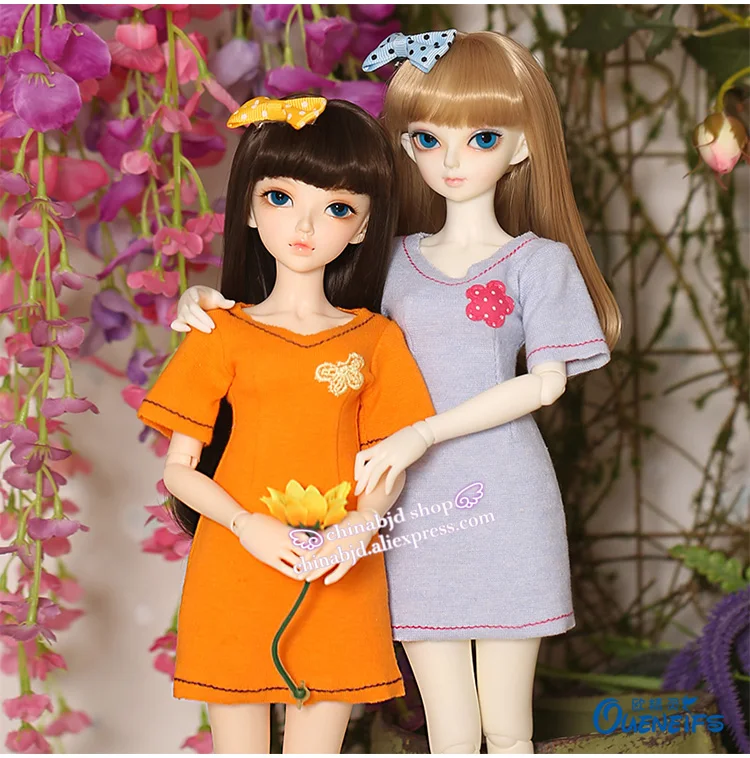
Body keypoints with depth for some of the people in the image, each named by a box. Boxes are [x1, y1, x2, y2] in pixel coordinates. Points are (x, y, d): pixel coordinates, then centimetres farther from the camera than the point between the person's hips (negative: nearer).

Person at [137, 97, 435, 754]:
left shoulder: (375, 340, 6)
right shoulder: (222, 335, 2)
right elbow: (179, 468, 1)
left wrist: (362, 521, -15)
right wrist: (245, 524, -16)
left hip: (337, 583, 1)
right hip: (234, 577, -1)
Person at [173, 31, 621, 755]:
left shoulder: (538, 260, 0)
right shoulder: (394, 262, 9)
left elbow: (546, 382, -8)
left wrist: (424, 433, -17)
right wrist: (208, 302, -3)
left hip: (504, 511, -2)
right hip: (414, 510, 2)